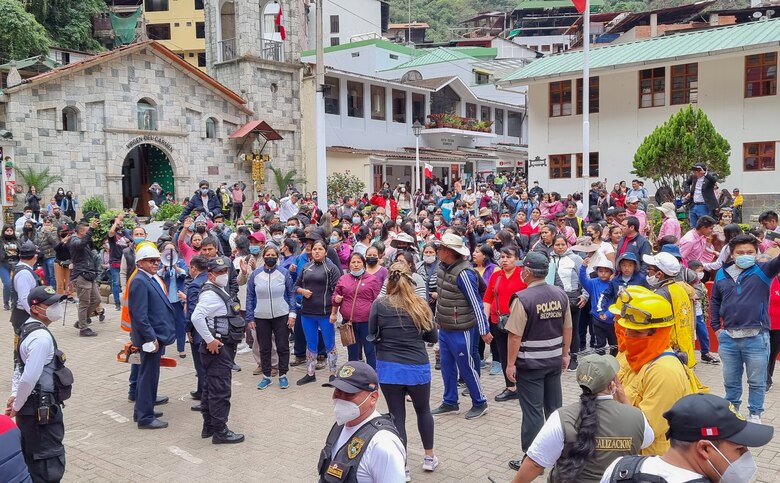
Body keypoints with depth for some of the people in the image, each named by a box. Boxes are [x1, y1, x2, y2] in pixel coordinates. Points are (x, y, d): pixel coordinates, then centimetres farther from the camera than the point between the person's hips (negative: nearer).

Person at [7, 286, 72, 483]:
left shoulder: (28, 328, 9)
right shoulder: (42, 337, -23)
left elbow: (20, 366, 17)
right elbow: (29, 378, -27)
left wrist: (15, 394, 9)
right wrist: (16, 406, -14)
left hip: (33, 408, 10)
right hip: (42, 410, -10)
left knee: (32, 460, 22)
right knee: (51, 464, -2)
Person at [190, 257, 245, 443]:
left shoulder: (220, 291, 14)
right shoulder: (211, 294, -18)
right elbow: (196, 317, -30)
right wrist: (210, 340, -25)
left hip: (222, 346, 10)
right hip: (217, 348, -10)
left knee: (210, 387, 16)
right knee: (220, 390, -5)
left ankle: (209, 426, 26)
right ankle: (220, 432, 2)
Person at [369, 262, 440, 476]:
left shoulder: (379, 304, -6)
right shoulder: (420, 305, -3)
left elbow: (372, 334, 2)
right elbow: (433, 337, 5)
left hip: (388, 368, -1)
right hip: (417, 368, 1)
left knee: (397, 417, 9)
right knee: (423, 410, 24)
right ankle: (429, 457, 35)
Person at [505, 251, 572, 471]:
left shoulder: (522, 298, -19)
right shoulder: (561, 294, -1)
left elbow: (515, 336, -18)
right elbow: (568, 328, 6)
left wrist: (511, 363, -9)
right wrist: (564, 354, 18)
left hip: (530, 363, -6)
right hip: (554, 360, 6)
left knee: (532, 411, 3)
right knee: (554, 407, 18)